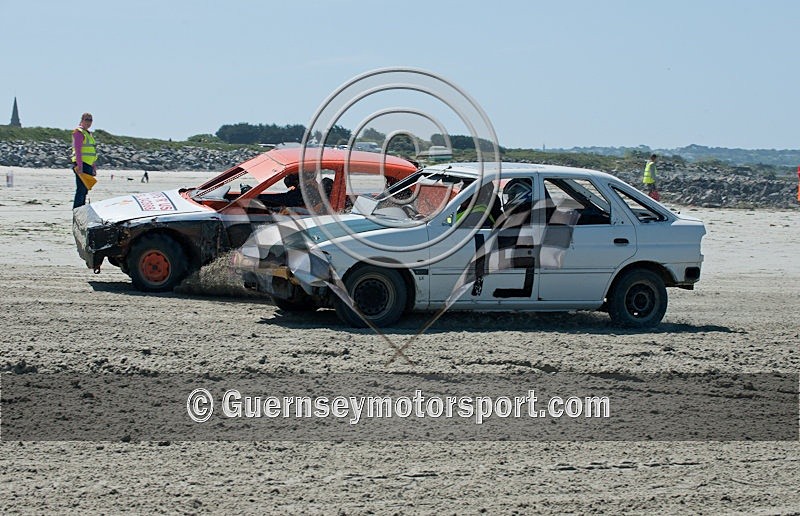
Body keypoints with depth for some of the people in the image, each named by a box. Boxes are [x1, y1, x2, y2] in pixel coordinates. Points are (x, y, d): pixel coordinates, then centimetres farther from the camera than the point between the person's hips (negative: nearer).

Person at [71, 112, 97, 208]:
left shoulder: (89, 134, 22)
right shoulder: (78, 132, -7)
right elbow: (77, 150, -16)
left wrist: (94, 168, 22)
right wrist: (80, 166, -23)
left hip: (88, 165, 9)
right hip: (81, 165, -9)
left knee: (85, 190, 10)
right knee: (81, 189, -13)